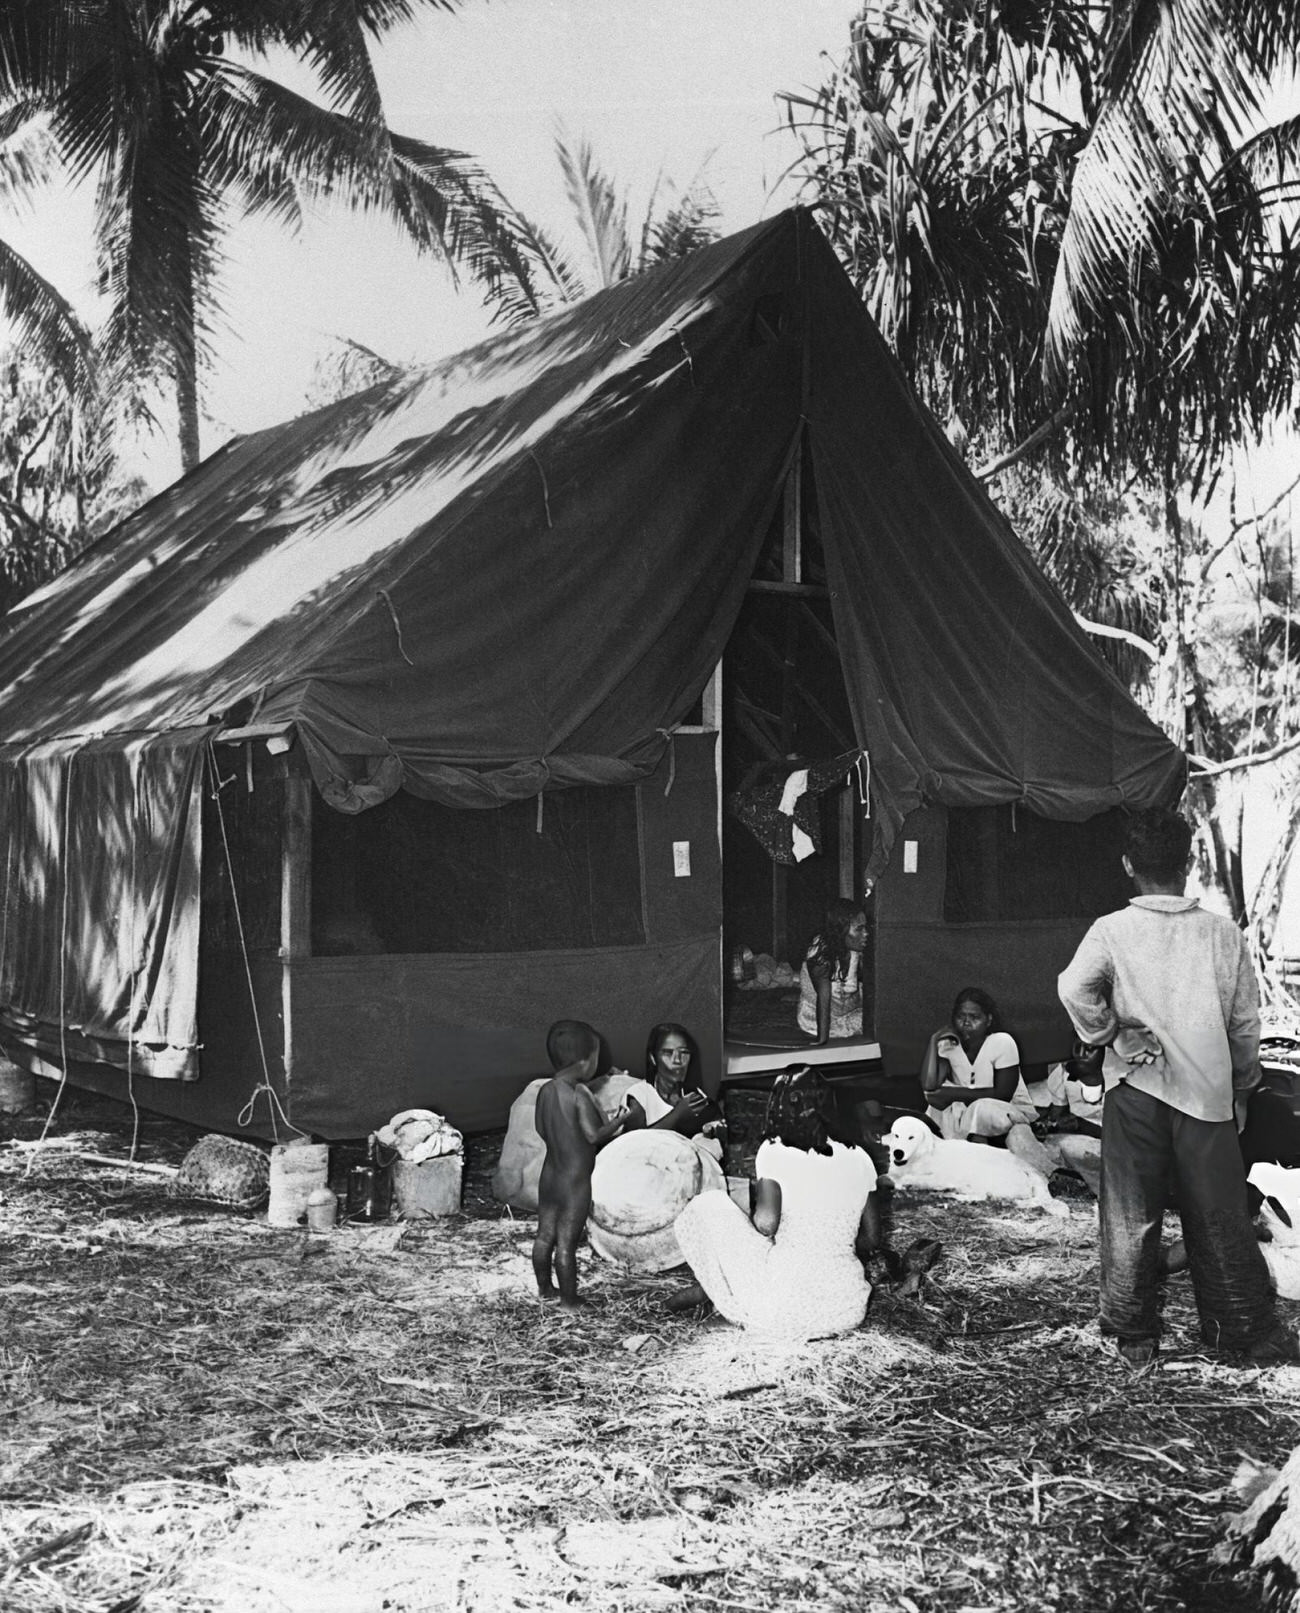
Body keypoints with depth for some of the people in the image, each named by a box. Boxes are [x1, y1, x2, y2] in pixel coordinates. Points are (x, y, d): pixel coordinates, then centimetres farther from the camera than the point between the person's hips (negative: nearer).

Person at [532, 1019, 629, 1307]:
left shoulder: (545, 1091, 0)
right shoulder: (579, 1095, -22)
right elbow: (594, 1135, -21)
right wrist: (617, 1123, -6)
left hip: (549, 1174, 7)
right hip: (575, 1181, -7)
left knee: (545, 1235, 17)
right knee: (566, 1242, 1)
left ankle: (544, 1287, 32)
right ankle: (569, 1300, 12)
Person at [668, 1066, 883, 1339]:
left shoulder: (774, 1151, -5)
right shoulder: (859, 1157, 7)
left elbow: (765, 1223, -17)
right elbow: (872, 1239, 11)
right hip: (848, 1312, 5)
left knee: (708, 1206, 11)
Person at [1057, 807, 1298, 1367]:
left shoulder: (1112, 930, -5)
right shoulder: (1223, 933, 1)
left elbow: (1075, 989, -21)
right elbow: (1245, 1020, 6)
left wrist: (1109, 1037, -5)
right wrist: (1243, 1080, 21)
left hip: (1137, 1090, -1)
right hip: (1208, 1091, 1)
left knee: (1130, 1218, 9)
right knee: (1219, 1219, 11)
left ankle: (1133, 1336, 17)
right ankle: (1252, 1331, 20)